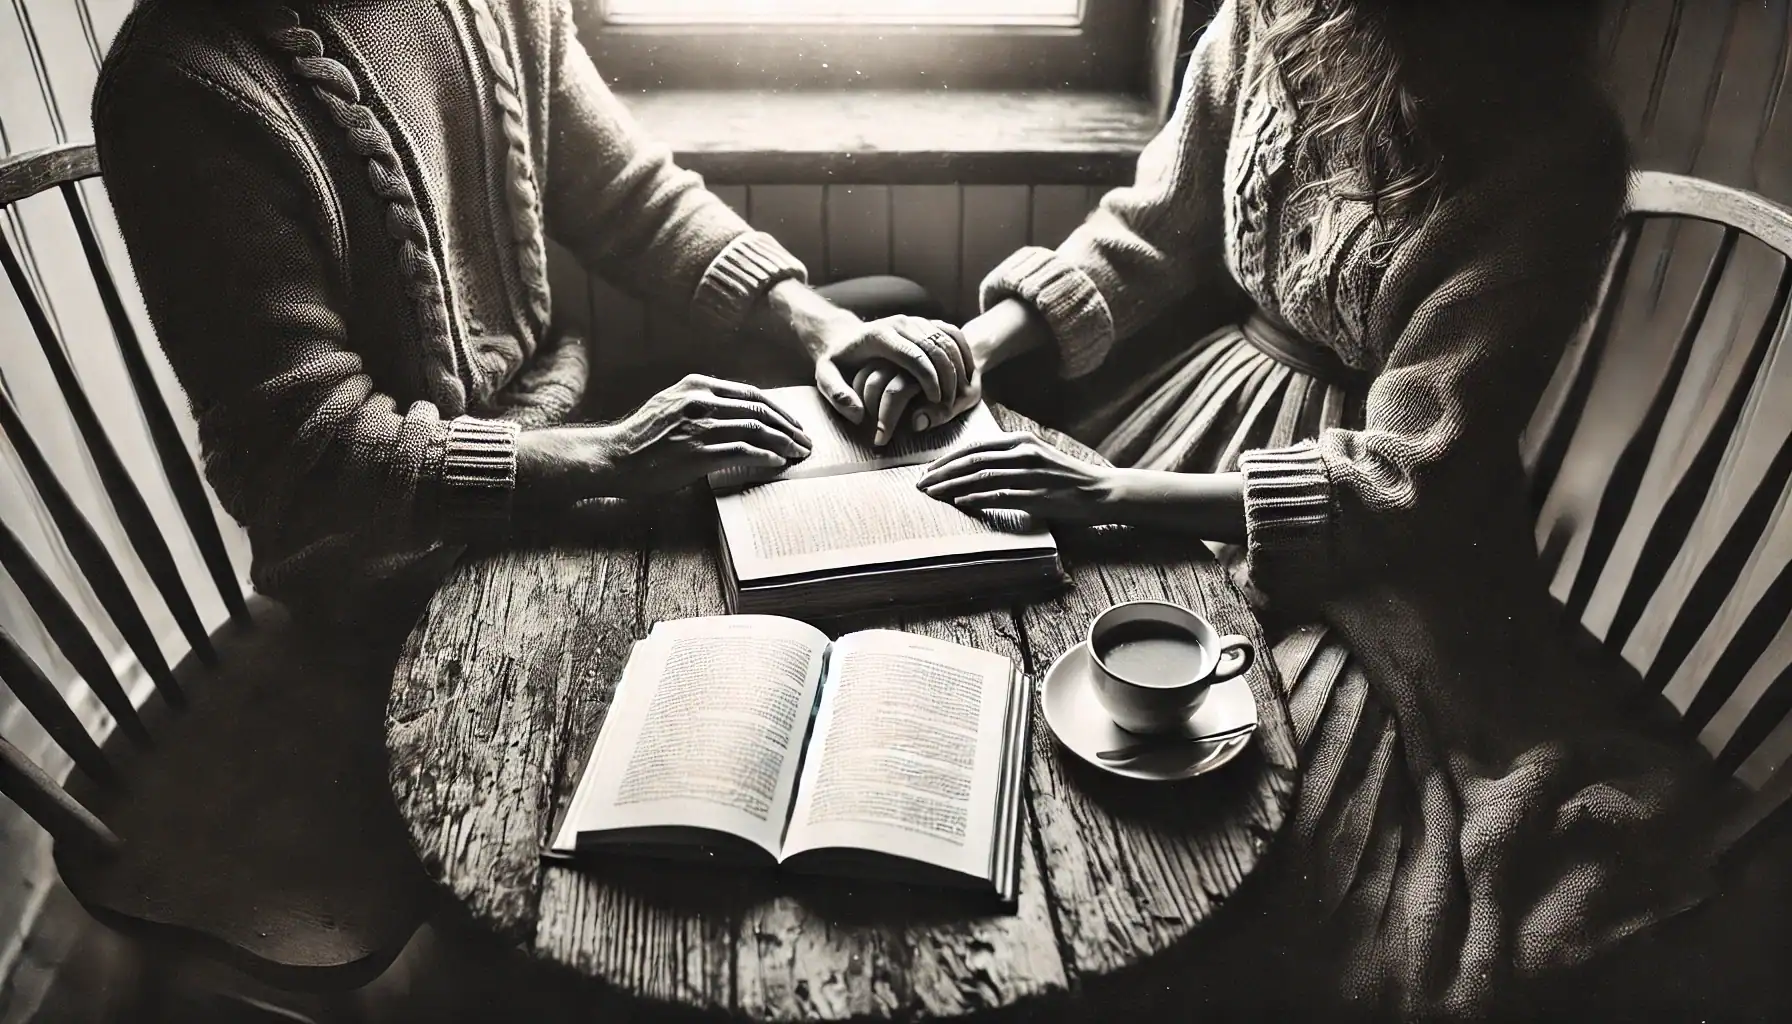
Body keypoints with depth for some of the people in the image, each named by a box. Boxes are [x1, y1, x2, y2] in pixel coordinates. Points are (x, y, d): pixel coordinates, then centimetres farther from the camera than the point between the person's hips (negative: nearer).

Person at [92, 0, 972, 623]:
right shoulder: (185, 81, -22)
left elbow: (633, 196, 3)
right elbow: (298, 454, -23)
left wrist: (818, 322, -13)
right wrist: (608, 459, -31)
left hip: (554, 429, 7)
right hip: (402, 568, -7)